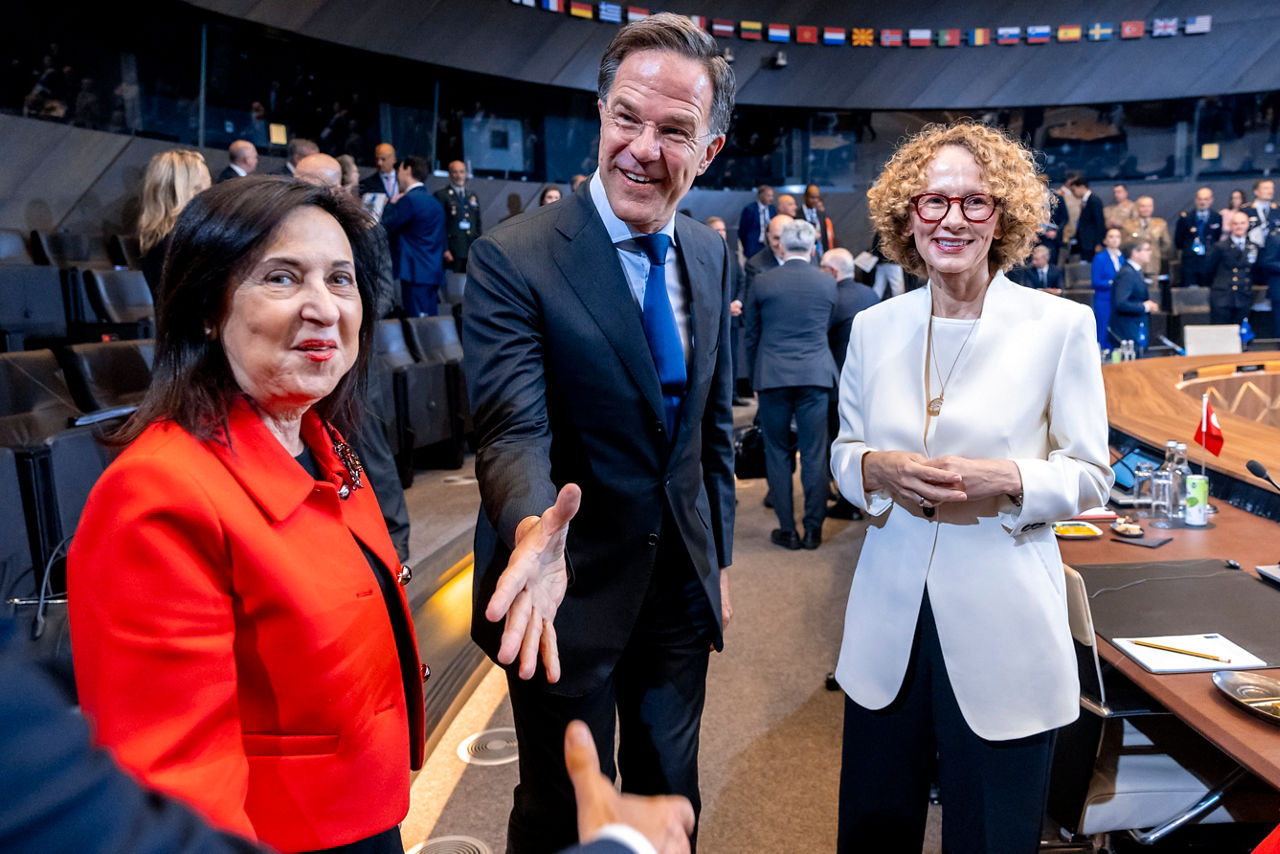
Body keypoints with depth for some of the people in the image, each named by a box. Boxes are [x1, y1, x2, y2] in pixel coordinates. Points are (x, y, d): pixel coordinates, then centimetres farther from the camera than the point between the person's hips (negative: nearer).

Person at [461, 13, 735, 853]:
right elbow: (512, 429, -26)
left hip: (681, 585, 6)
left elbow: (713, 420, 9)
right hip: (573, 592, -5)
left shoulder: (710, 255, 2)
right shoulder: (513, 258, -18)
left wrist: (719, 559, 11)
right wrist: (534, 530, -47)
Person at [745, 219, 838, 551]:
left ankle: (788, 530, 11)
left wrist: (755, 377, 16)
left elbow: (751, 335, 5)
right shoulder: (827, 283, 3)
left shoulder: (762, 282, -2)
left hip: (772, 376, -1)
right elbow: (827, 330, 14)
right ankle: (813, 529, 11)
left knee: (777, 454, 8)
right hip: (816, 375, 1)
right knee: (814, 454, 5)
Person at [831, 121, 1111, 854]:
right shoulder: (874, 327, 4)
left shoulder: (1062, 326, -5)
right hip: (891, 620, 3)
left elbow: (1091, 476, -2)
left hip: (1001, 624, -3)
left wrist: (1006, 481, -20)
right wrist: (878, 469, -12)